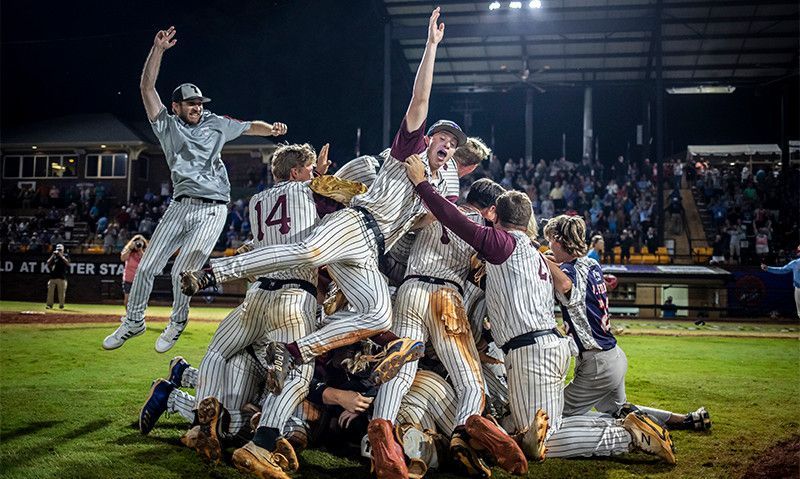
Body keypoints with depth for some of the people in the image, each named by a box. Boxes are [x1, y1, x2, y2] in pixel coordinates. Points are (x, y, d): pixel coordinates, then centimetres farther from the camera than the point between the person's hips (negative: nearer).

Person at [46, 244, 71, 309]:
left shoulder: (65, 256, 6)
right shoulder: (53, 256, 13)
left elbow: (68, 263, -12)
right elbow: (48, 263, 2)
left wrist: (61, 256, -14)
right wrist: (53, 255, -5)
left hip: (62, 277, -2)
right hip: (52, 277, 2)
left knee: (62, 292, -1)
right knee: (50, 291, -2)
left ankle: (61, 305, 8)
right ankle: (49, 305, 4)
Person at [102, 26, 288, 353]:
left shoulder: (215, 125, 12)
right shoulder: (167, 126, 9)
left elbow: (249, 127, 17)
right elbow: (147, 87, 3)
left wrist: (271, 129, -4)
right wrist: (158, 49, -5)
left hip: (212, 210, -2)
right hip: (180, 206, 2)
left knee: (182, 271, -9)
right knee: (148, 265, 1)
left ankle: (178, 320, 17)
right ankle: (133, 322, 19)